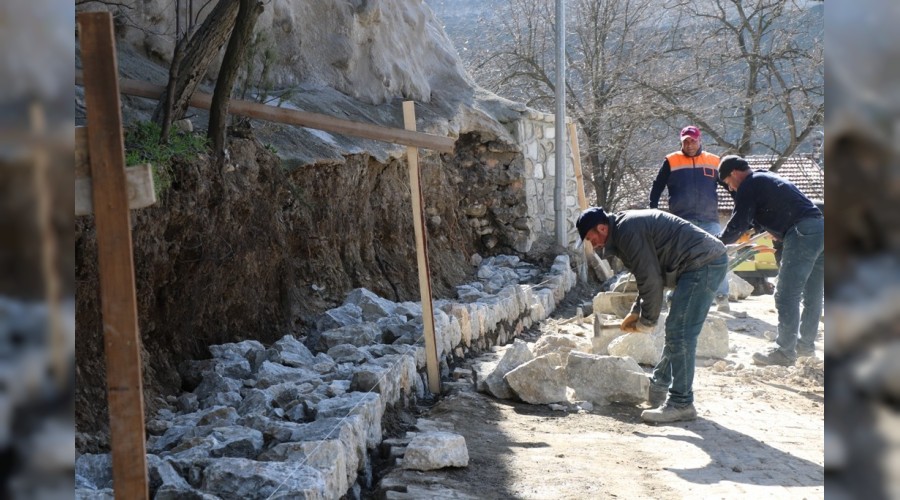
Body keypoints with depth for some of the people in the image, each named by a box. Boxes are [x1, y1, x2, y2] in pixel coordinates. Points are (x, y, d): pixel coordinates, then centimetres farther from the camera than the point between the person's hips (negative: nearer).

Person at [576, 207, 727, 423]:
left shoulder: (628, 232, -15)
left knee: (679, 334, -12)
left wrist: (647, 321, -5)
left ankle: (681, 404, -10)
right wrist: (636, 313, 18)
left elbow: (650, 279, -16)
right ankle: (659, 386, 31)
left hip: (703, 264, -11)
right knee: (676, 330, 19)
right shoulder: (628, 226, 19)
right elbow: (651, 275, 25)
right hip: (711, 260, 11)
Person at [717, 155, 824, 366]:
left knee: (786, 295, -6)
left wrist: (720, 241, 9)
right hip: (821, 228, 10)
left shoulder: (749, 185, -1)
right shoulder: (768, 178, 29)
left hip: (802, 234, -10)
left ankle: (785, 351, -5)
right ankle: (806, 344, 26)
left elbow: (739, 223, -5)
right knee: (813, 295, 16)